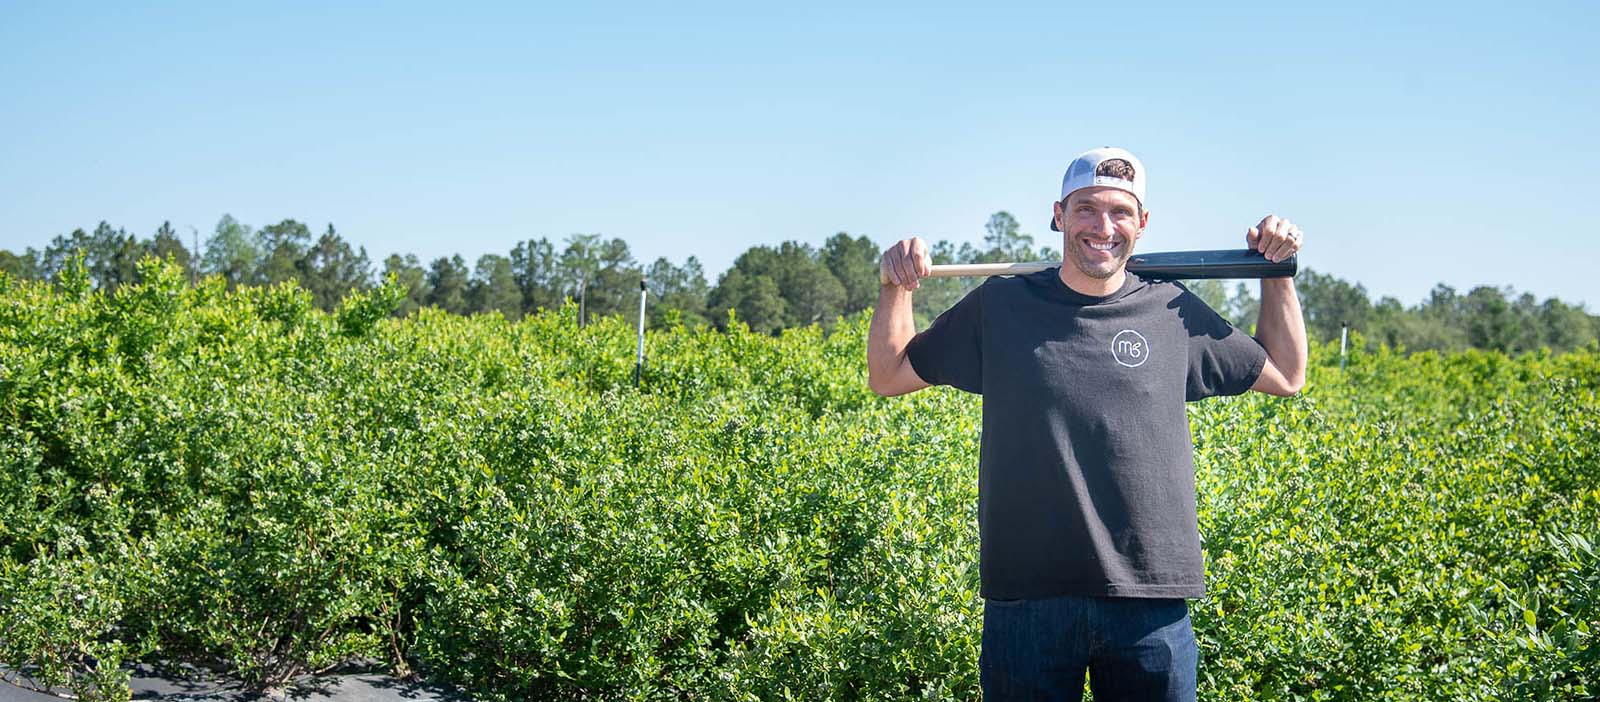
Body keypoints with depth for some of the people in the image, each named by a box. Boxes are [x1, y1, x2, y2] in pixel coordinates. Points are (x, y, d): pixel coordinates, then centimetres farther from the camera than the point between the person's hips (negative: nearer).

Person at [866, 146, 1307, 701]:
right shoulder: (999, 307, 5)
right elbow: (887, 377, 12)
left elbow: (1286, 376, 21)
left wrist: (1277, 273, 13)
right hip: (1027, 597, -1)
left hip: (1151, 597, 1)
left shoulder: (1173, 312, 8)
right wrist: (896, 287, 0)